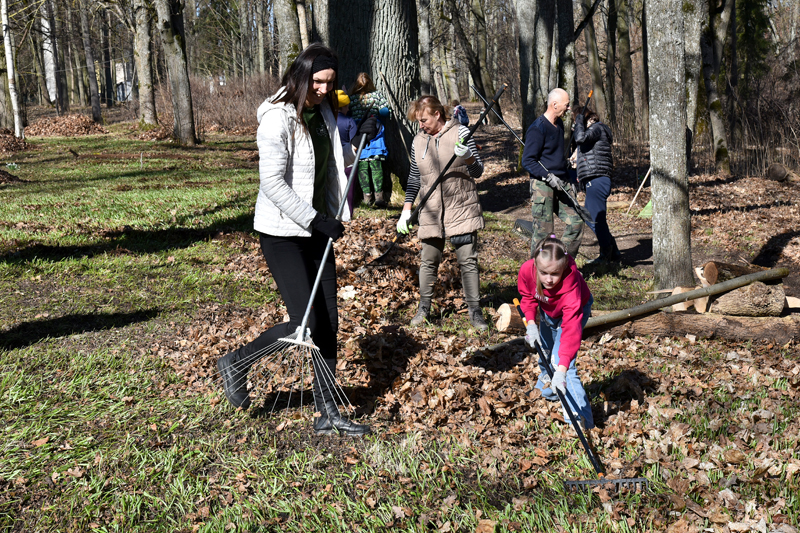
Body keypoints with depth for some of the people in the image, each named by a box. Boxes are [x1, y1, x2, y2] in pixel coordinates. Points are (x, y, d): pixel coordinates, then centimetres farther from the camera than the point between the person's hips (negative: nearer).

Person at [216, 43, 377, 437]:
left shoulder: (324, 113, 10)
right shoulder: (278, 118, -15)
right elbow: (273, 183, -21)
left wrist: (358, 142, 6)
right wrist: (315, 219, -22)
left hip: (317, 231, 8)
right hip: (282, 234, -8)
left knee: (328, 323, 5)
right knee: (304, 323, -12)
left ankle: (328, 413, 15)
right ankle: (236, 363, 14)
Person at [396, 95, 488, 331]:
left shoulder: (460, 132, -4)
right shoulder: (418, 141, 7)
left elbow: (478, 171, -3)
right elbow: (414, 179, 14)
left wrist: (467, 158, -24)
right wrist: (406, 210, 8)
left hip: (461, 208, -3)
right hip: (431, 212, 3)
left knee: (468, 260, -2)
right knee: (428, 261, 8)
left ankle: (474, 311, 7)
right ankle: (424, 307, 24)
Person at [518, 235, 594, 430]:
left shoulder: (571, 284, -47)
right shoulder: (527, 270, -35)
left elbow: (571, 330, -51)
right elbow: (528, 296, -10)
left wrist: (561, 370, -58)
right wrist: (531, 324, -26)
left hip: (576, 309, -5)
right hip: (548, 311, 5)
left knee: (559, 363, -20)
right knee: (545, 351, 26)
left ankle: (582, 423, -18)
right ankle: (545, 391, 57)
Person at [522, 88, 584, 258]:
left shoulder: (559, 124, 14)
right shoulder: (537, 128, -14)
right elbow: (527, 161, -17)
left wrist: (567, 178, 21)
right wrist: (548, 177, -24)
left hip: (559, 185, 8)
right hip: (542, 186, -8)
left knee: (576, 221, 4)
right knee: (544, 231, -5)